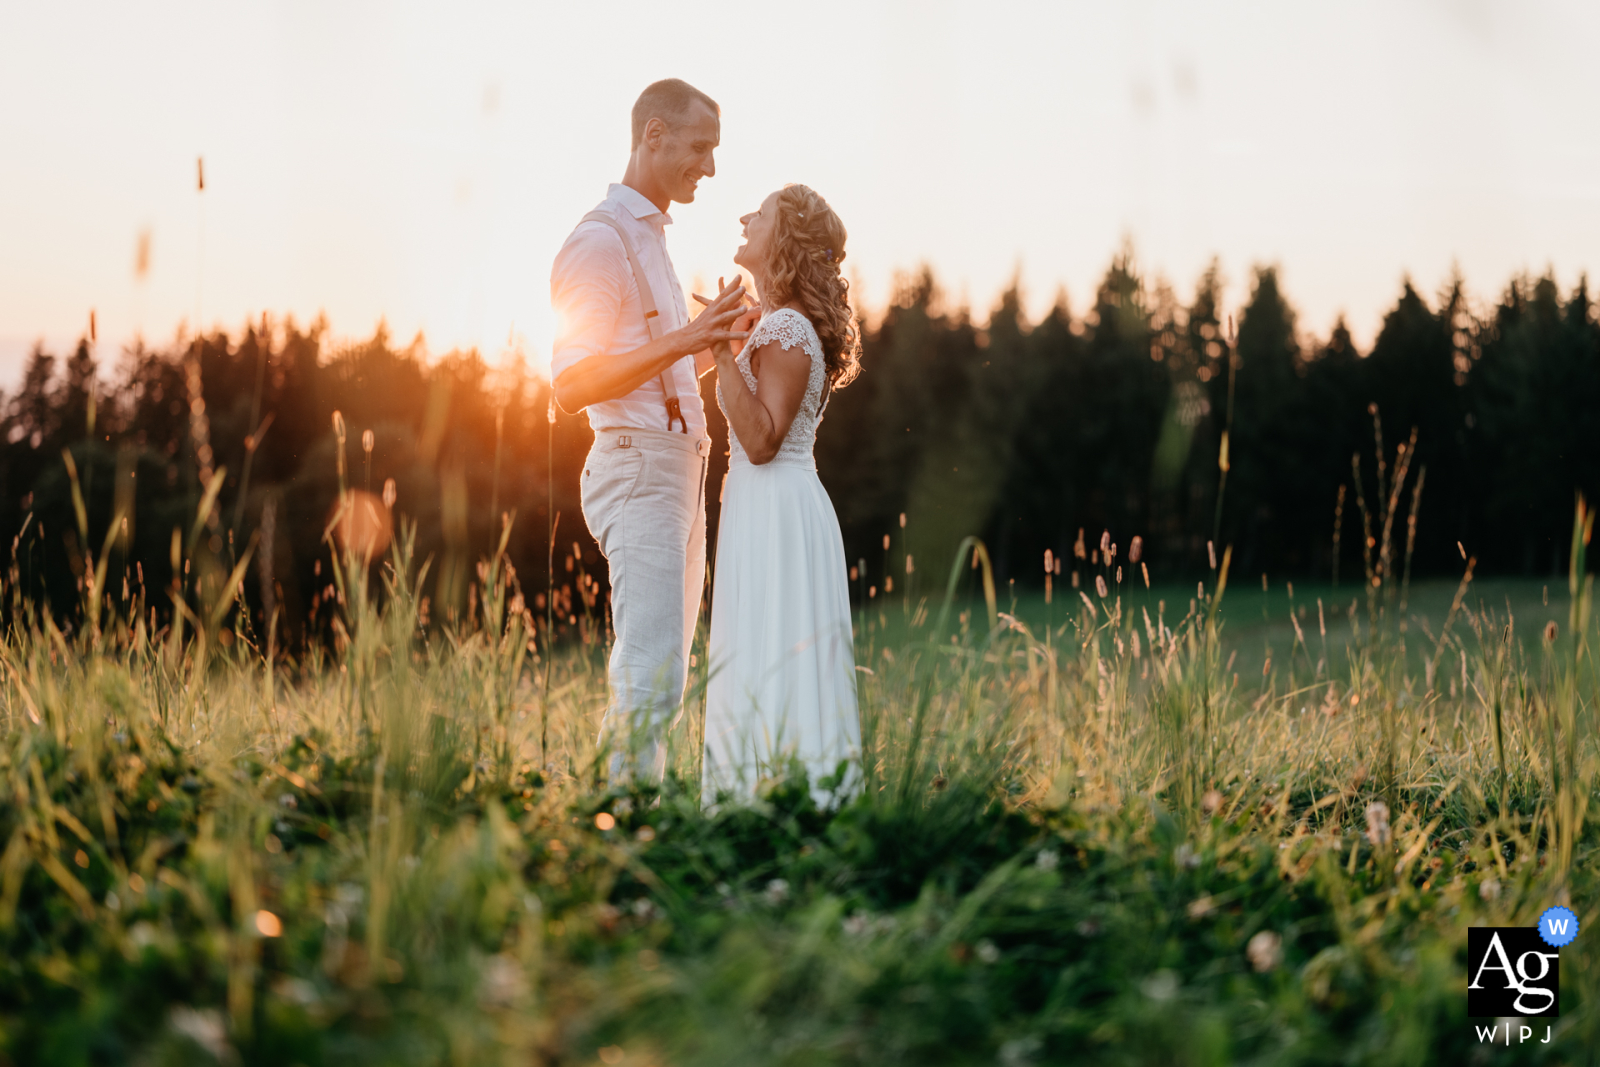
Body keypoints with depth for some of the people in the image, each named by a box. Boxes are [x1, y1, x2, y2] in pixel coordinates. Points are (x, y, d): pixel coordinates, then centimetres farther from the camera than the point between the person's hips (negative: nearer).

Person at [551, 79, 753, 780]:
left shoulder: (651, 239, 22)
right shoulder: (599, 241, -9)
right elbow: (572, 385, -18)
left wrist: (721, 339, 9)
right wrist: (686, 337, -25)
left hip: (679, 475, 10)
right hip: (637, 468, -10)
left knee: (665, 669, 9)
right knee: (652, 676, -16)